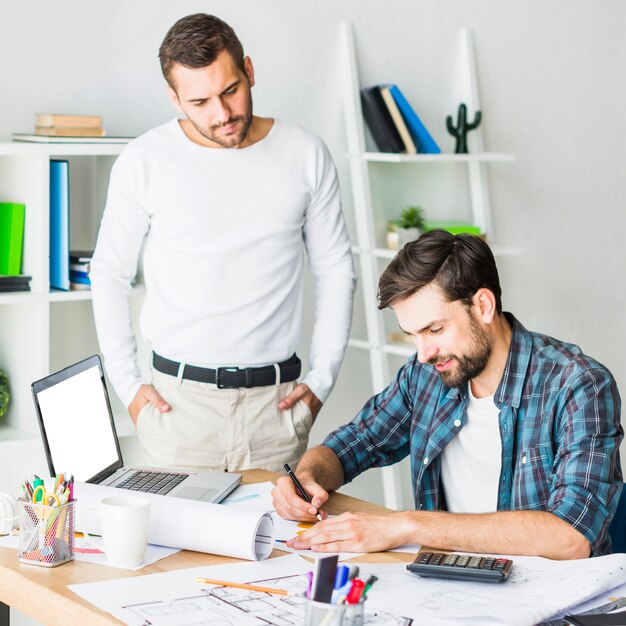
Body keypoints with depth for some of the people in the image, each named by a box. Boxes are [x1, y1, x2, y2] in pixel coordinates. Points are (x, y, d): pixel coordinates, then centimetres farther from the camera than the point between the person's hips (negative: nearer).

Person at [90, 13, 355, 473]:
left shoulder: (306, 155, 1)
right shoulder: (144, 160, -3)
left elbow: (336, 270, 9)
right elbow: (110, 272, 6)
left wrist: (321, 380, 3)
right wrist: (128, 384, 1)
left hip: (276, 399, 1)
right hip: (178, 399, -1)